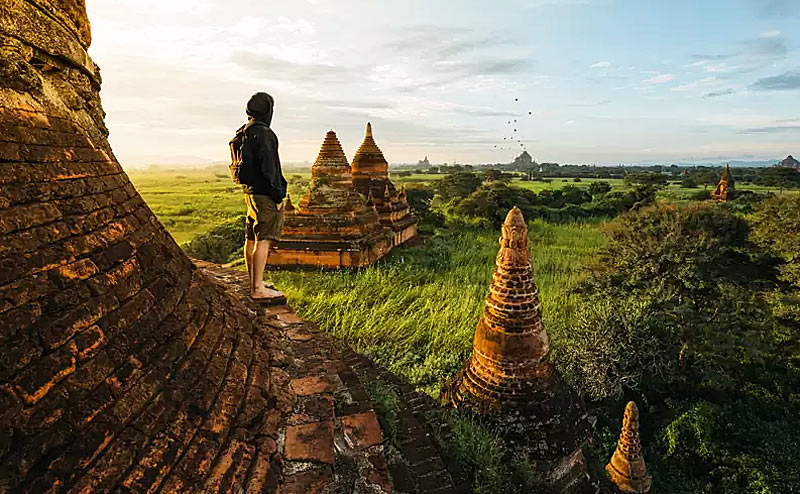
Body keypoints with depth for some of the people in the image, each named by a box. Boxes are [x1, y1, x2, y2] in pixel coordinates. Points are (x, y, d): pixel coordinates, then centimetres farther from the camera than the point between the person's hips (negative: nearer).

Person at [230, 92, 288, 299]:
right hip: (265, 195, -10)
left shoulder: (242, 133, 14)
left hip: (250, 192, 10)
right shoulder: (263, 134, -15)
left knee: (251, 238, 13)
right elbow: (269, 168, -20)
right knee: (264, 240, -7)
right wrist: (278, 197, -15)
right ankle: (258, 288, -4)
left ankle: (253, 283, 25)